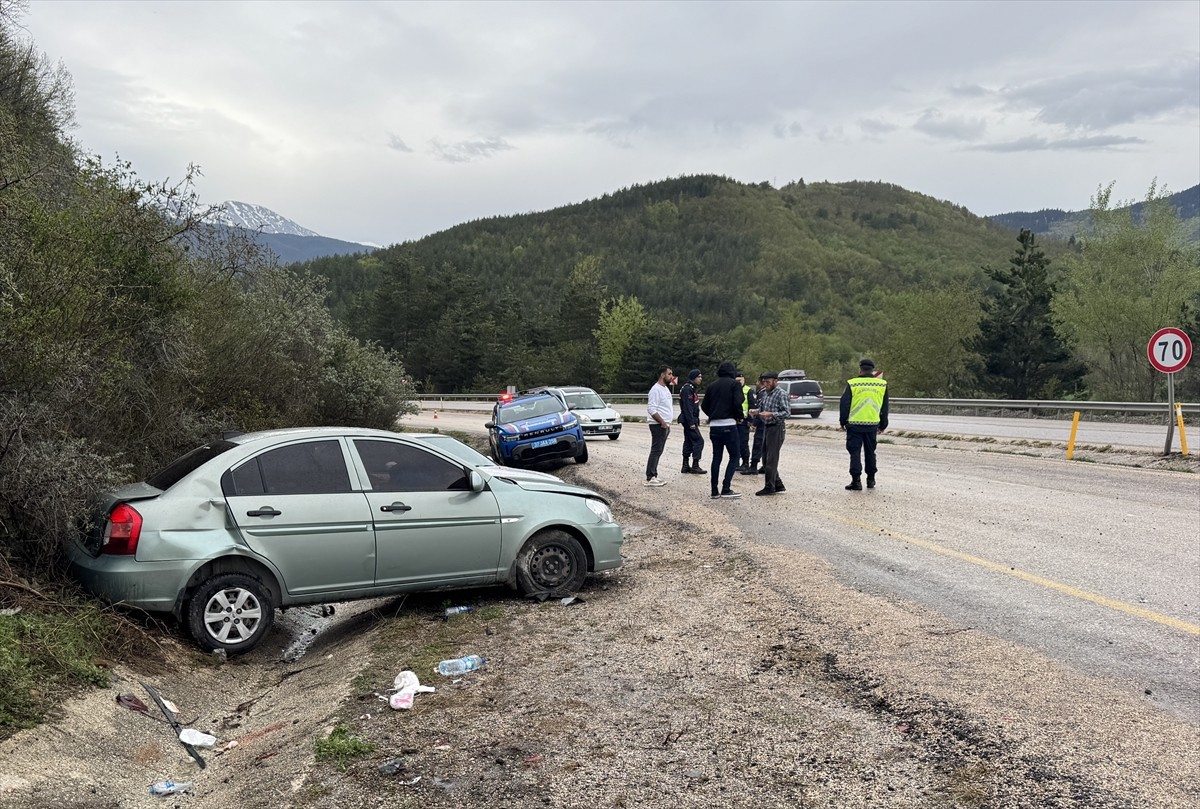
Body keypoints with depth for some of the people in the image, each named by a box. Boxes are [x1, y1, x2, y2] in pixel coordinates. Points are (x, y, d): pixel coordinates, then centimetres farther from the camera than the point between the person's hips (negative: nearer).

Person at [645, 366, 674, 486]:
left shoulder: (666, 389, 18)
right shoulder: (656, 389, -14)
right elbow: (651, 409, -21)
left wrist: (668, 424, 18)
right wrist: (662, 422, -21)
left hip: (665, 425, 10)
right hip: (658, 425, -10)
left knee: (658, 452, 11)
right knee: (656, 451, -10)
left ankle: (653, 476, 16)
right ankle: (650, 478, -9)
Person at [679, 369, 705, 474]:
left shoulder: (691, 389, 18)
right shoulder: (687, 389, -16)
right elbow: (687, 407, -22)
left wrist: (694, 421, 21)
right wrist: (691, 423, -24)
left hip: (689, 421, 11)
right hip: (689, 420, -11)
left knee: (689, 442, 12)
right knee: (699, 441, -9)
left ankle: (685, 466, 15)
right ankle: (695, 466, -8)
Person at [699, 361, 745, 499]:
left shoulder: (711, 386, 12)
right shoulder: (734, 384, -4)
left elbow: (704, 406, 10)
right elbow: (738, 403, -15)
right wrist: (740, 417, 1)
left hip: (714, 426, 6)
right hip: (729, 425, -5)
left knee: (716, 457, 11)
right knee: (734, 456, 3)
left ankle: (715, 490, 9)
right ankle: (726, 488, -6)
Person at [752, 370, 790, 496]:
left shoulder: (781, 394, -13)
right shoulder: (765, 393, 11)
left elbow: (787, 413, -18)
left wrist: (771, 414, -28)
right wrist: (757, 412, -1)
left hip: (776, 428, -9)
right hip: (766, 427, 9)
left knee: (771, 459, -5)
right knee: (765, 458, 11)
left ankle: (769, 487, 3)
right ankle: (778, 485, 21)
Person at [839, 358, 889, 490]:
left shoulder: (852, 384, -6)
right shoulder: (882, 384, 4)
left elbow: (844, 404, -3)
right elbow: (885, 407, 11)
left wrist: (843, 421, 9)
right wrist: (883, 425, 19)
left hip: (854, 424, -3)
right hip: (872, 424, 3)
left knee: (855, 452, 2)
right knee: (870, 452, 16)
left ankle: (856, 480, -4)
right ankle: (871, 480, 22)